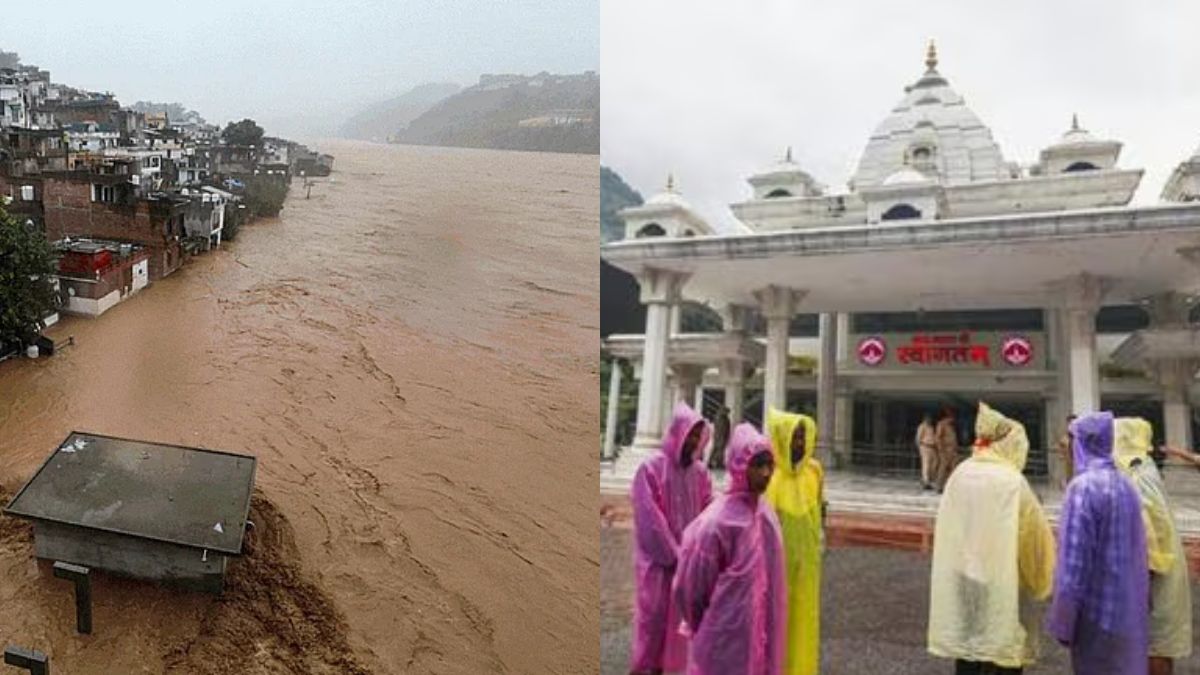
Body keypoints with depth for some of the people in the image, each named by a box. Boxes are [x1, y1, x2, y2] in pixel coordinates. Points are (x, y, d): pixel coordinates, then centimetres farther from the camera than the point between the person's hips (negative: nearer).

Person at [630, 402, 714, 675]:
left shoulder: (700, 472, 4)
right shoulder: (651, 468, -11)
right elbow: (650, 519, -13)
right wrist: (674, 555, -12)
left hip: (690, 558, 5)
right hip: (658, 560, -5)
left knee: (681, 617, 9)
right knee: (653, 617, 0)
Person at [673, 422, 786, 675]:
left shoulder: (765, 511, 1)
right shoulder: (718, 521, -21)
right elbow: (689, 585, -12)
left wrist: (770, 624, 15)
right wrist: (700, 626, 1)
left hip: (760, 628, 7)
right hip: (726, 634, -7)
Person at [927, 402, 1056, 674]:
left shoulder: (959, 475, -1)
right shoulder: (1012, 482, -15)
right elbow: (1035, 538, -7)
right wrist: (1041, 581, 9)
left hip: (960, 589, 5)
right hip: (1001, 589, -5)